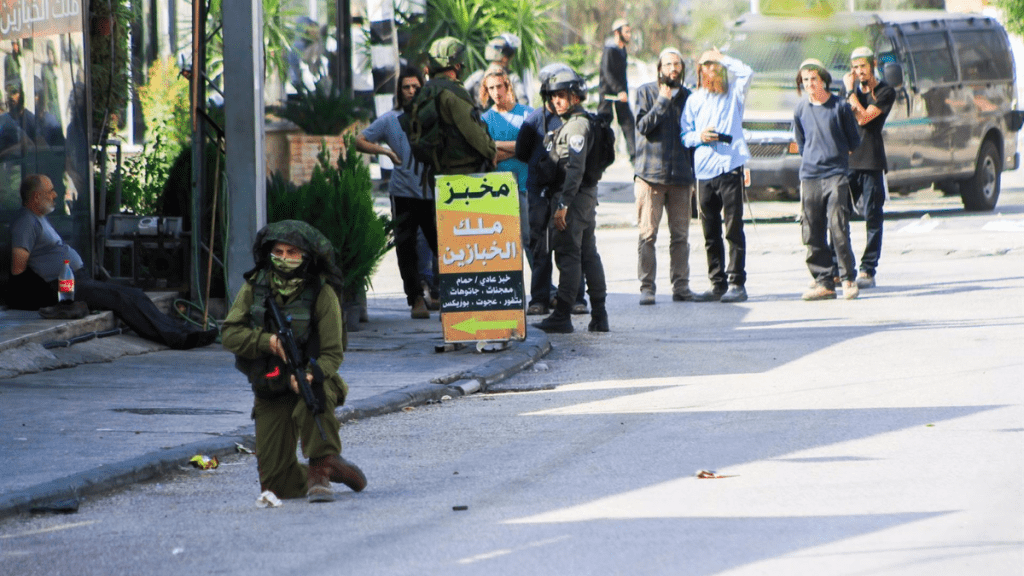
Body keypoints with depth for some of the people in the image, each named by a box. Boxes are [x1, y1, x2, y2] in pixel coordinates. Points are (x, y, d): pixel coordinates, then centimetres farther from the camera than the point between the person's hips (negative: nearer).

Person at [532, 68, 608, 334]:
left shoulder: (577, 125, -15)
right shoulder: (570, 123, 18)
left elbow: (575, 169, -22)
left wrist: (563, 205, -24)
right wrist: (562, 201, 20)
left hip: (575, 196, -11)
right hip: (587, 196, 11)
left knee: (568, 254, -9)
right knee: (589, 254, 11)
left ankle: (562, 316, -10)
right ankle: (599, 316, 13)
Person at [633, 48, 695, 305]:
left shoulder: (687, 96, 13)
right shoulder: (646, 92, 5)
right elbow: (643, 126, -8)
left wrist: (693, 176, 14)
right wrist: (663, 101, -13)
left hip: (680, 175, 3)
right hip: (650, 173, -3)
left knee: (680, 234, 3)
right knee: (648, 234, -6)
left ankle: (681, 286, 9)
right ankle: (646, 287, -3)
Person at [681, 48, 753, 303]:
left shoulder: (733, 93, 9)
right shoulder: (694, 100, 17)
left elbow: (746, 72, -10)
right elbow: (684, 135, 15)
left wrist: (724, 58, 1)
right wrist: (699, 137, -6)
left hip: (730, 168, -3)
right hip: (704, 172, 4)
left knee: (734, 229, -6)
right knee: (710, 233, 5)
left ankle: (737, 283, -5)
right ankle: (717, 284, 11)